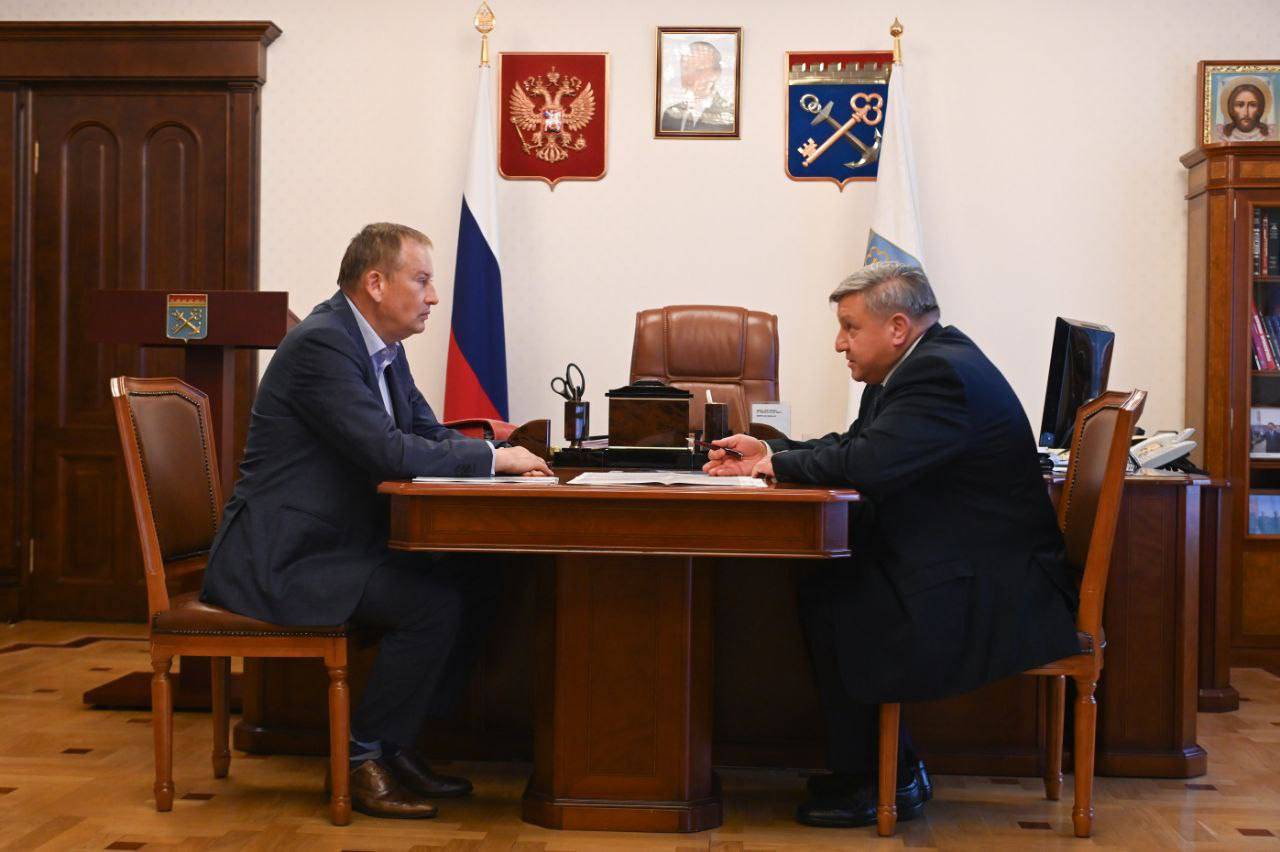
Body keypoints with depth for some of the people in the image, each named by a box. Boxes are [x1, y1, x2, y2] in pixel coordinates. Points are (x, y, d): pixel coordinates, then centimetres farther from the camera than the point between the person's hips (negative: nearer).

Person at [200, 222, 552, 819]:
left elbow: (428, 434, 16)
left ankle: (399, 742, 8)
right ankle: (363, 758, -7)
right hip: (283, 562, -10)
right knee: (435, 604, -23)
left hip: (344, 544, 10)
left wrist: (496, 454, -5)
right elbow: (388, 453, -27)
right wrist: (492, 457, -17)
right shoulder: (321, 343, -19)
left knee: (477, 580, 0)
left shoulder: (383, 348, 11)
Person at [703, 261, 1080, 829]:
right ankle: (893, 772, 12)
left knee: (832, 606, -14)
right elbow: (853, 445, 19)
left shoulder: (942, 374, -21)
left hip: (994, 599, -10)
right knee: (823, 587, 4)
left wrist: (779, 464, -13)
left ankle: (869, 783, 4)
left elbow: (864, 464, -31)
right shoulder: (926, 365, 12)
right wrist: (770, 454, 7)